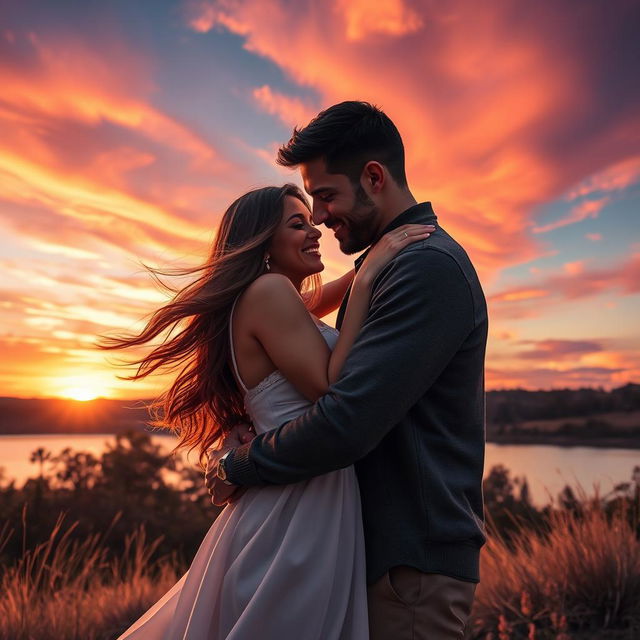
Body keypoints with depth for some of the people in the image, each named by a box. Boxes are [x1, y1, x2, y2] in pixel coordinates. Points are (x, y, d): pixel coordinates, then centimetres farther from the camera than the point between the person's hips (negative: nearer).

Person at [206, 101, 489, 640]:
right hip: (384, 541, 9)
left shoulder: (429, 267, -21)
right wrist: (254, 438, 1)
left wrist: (236, 465, -11)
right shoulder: (381, 264, 13)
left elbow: (347, 425, -27)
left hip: (414, 560, -9)